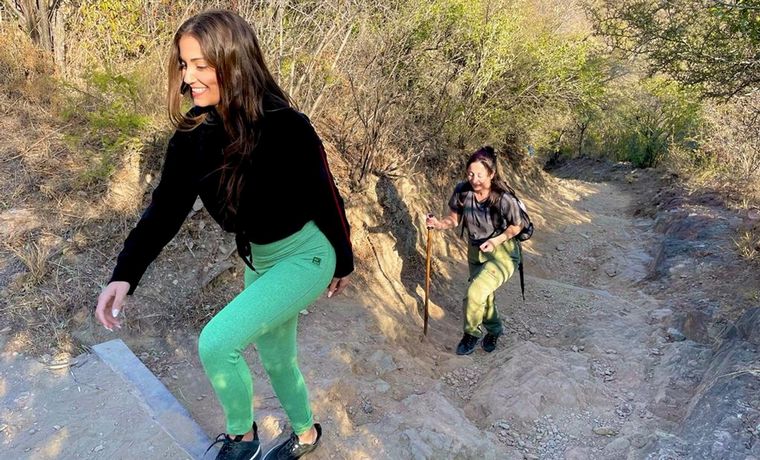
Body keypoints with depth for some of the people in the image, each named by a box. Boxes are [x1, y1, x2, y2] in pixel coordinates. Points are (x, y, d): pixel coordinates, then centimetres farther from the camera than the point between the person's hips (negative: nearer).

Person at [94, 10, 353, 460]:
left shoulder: (285, 128, -26)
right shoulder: (195, 131, -8)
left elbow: (326, 197, -15)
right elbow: (168, 204, -8)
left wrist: (344, 262, -2)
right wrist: (126, 273, -19)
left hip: (306, 255, -7)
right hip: (259, 258, 7)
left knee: (217, 342, -17)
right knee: (276, 357, 20)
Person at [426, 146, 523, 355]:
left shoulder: (504, 199, -27)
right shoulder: (462, 191, -16)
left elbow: (517, 226, -10)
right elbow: (454, 218, -3)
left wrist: (496, 240, -25)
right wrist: (439, 224, -23)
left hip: (503, 254, -5)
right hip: (475, 252, 5)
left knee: (475, 292, -22)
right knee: (483, 297, 21)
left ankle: (471, 334, 7)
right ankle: (494, 329, 52)